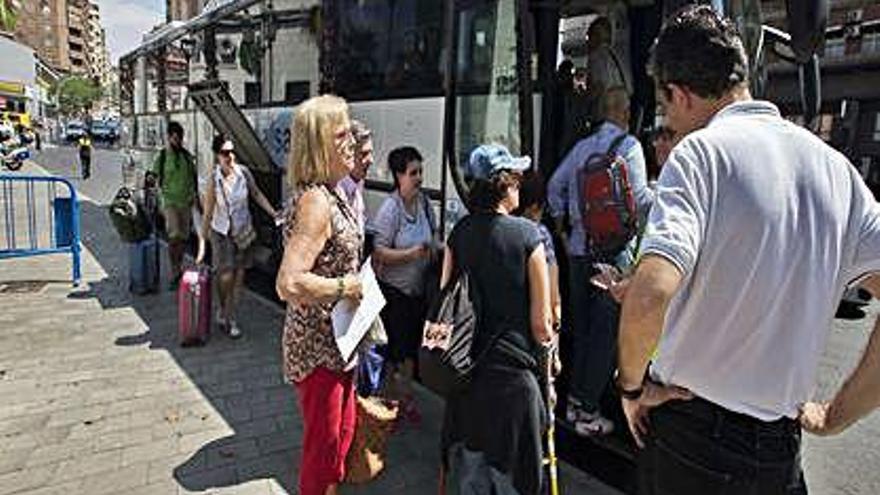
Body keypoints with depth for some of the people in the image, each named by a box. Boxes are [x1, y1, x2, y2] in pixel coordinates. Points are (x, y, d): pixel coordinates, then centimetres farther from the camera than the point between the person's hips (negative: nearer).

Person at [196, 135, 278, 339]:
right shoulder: (214, 180, -14)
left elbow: (257, 194, 8)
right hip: (222, 232, -3)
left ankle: (230, 318, 21)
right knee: (226, 276, -8)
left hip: (244, 231, 3)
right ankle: (222, 311, 20)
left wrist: (273, 213, 1)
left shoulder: (243, 172, -9)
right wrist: (202, 245, -12)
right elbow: (207, 214, -11)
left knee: (239, 277, 6)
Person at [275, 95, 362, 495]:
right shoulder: (314, 201, -25)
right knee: (324, 445, 10)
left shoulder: (332, 193, 6)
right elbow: (289, 284, -34)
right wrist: (345, 287, -23)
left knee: (343, 433, 26)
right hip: (317, 346, -10)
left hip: (337, 341, 10)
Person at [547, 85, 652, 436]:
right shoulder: (629, 146, -7)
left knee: (580, 324, 15)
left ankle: (574, 401, 25)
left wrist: (561, 226, 20)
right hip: (613, 249, -6)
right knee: (605, 328, 2)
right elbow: (639, 198, -13)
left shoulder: (582, 146, 9)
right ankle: (588, 412, 9)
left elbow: (555, 185, 11)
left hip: (579, 246, 6)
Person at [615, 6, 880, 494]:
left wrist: (632, 384, -13)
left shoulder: (700, 151, -16)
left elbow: (651, 294, -31)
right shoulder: (833, 165, 3)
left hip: (689, 434, -5)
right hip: (781, 447, 5)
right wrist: (835, 416, 7)